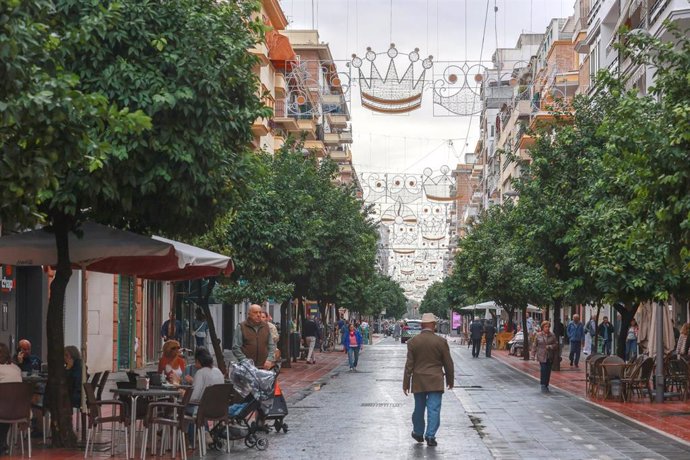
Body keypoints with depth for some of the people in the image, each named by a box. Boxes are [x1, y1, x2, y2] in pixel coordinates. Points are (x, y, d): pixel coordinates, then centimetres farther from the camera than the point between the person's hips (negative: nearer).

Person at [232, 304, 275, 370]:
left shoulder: (265, 327, 16)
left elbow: (272, 346, 18)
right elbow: (236, 348, -1)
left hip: (264, 366, 3)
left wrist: (270, 359, 1)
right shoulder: (241, 327, 3)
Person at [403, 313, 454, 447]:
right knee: (434, 409, 0)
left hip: (418, 382, 2)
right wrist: (450, 380, 13)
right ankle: (430, 436, -5)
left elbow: (409, 365, -2)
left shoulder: (412, 342, -3)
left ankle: (418, 433, 28)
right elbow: (448, 364, 0)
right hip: (435, 381, -2)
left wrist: (406, 383, 4)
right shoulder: (441, 341, -7)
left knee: (419, 408, 15)